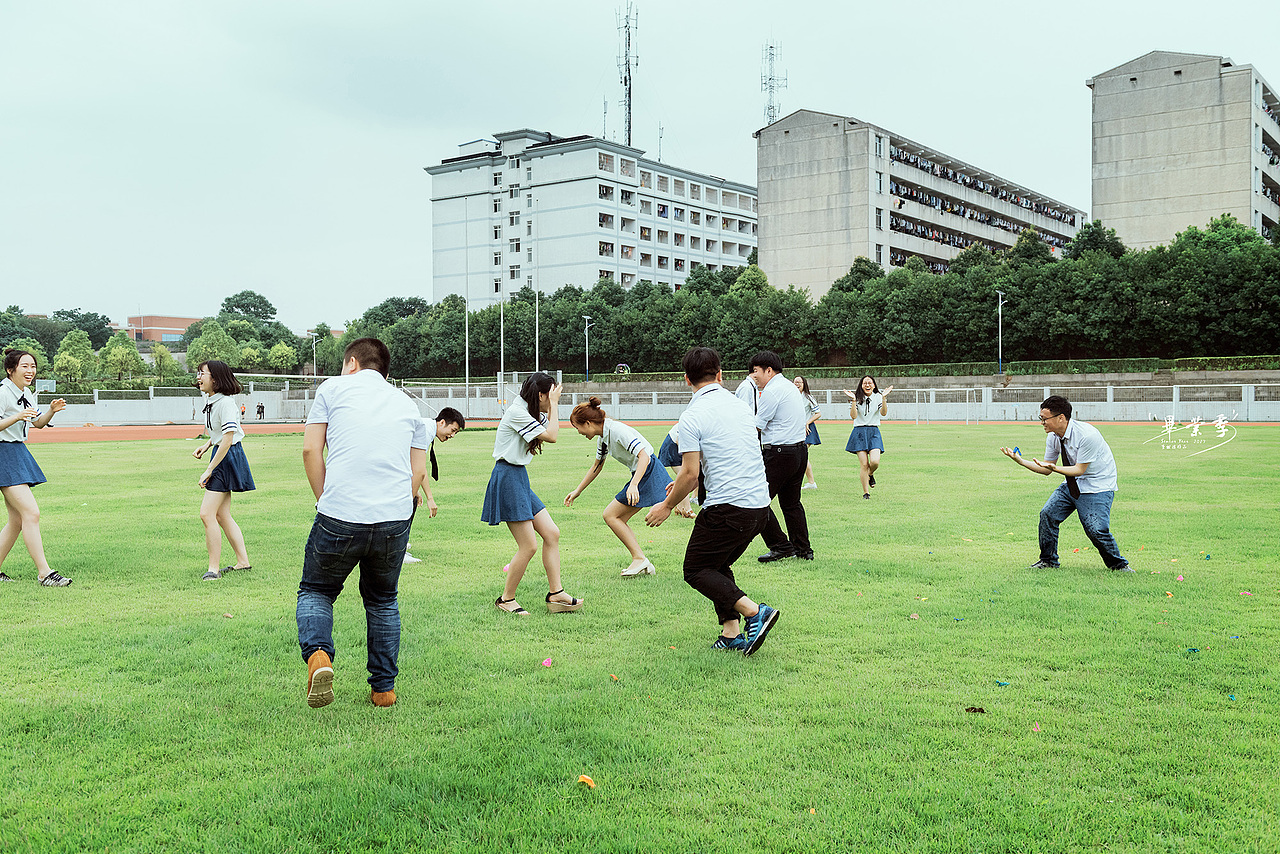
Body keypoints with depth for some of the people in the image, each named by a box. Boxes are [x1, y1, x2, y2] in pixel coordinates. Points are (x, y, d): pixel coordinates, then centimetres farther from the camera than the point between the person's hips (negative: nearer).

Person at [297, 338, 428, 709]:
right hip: (395, 519, 3)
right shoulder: (406, 404, 19)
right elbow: (419, 471, 14)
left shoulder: (333, 387, 10)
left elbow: (310, 450, 4)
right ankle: (384, 687, 23)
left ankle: (318, 654, -10)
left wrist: (325, 501, 11)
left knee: (315, 591, 18)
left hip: (339, 517, -3)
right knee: (383, 600, 23)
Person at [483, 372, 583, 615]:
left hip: (520, 479, 10)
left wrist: (552, 406, 12)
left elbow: (552, 428, 25)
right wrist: (553, 404, -9)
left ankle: (556, 593, 8)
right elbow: (552, 436, -18)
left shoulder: (528, 412, 13)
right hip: (507, 479, -10)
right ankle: (506, 599, 7)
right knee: (529, 546, -8)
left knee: (552, 534, 4)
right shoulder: (516, 413, -17)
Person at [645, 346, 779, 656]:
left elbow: (690, 473, -13)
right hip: (760, 505, 7)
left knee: (696, 570, 7)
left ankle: (754, 612, -11)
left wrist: (667, 506, 3)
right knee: (719, 565, 23)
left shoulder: (692, 416, -10)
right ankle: (731, 633, 14)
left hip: (727, 509, -7)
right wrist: (689, 483, 29)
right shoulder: (740, 405, 12)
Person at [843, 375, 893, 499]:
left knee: (875, 461, -17)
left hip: (874, 431, 1)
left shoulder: (878, 397, 4)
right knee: (863, 464, -6)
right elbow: (854, 416, -11)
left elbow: (883, 413, -12)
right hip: (859, 432, -1)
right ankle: (866, 492, 6)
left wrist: (884, 398, -24)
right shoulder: (857, 398, 2)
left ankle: (870, 474, 20)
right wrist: (853, 400, -22)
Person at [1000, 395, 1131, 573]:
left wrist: (1055, 468, -38)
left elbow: (1079, 469, -23)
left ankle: (1118, 565, 7)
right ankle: (1048, 561, 12)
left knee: (1096, 529, -17)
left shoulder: (1087, 435, -27)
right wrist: (1021, 461, -7)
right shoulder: (1053, 436, -4)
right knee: (1047, 514, -4)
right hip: (1072, 483, 7)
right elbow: (1047, 469, 5)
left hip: (1098, 485, -7)